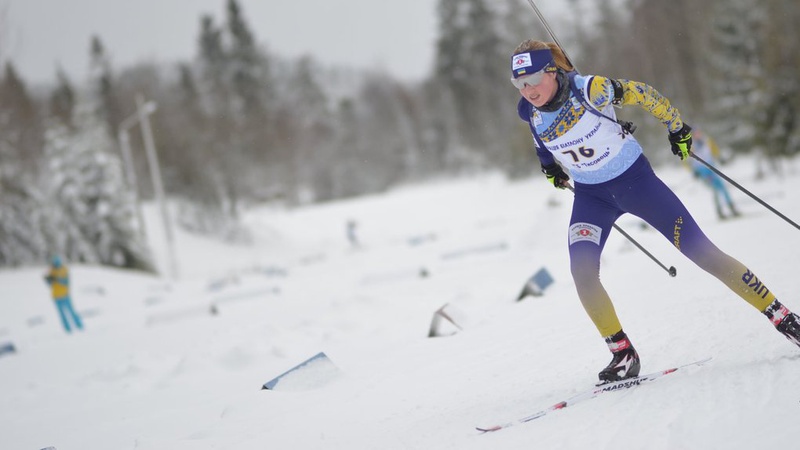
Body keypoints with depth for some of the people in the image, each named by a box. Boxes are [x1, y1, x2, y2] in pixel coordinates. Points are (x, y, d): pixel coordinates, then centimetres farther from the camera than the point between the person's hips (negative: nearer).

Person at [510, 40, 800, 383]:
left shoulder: (590, 90, -25)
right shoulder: (530, 113, -9)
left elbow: (643, 95, -10)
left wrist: (676, 128, -1)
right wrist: (550, 164, 9)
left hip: (635, 179, -4)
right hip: (591, 196, 4)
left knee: (703, 253, -4)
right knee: (581, 270, -20)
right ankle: (623, 355, -7)